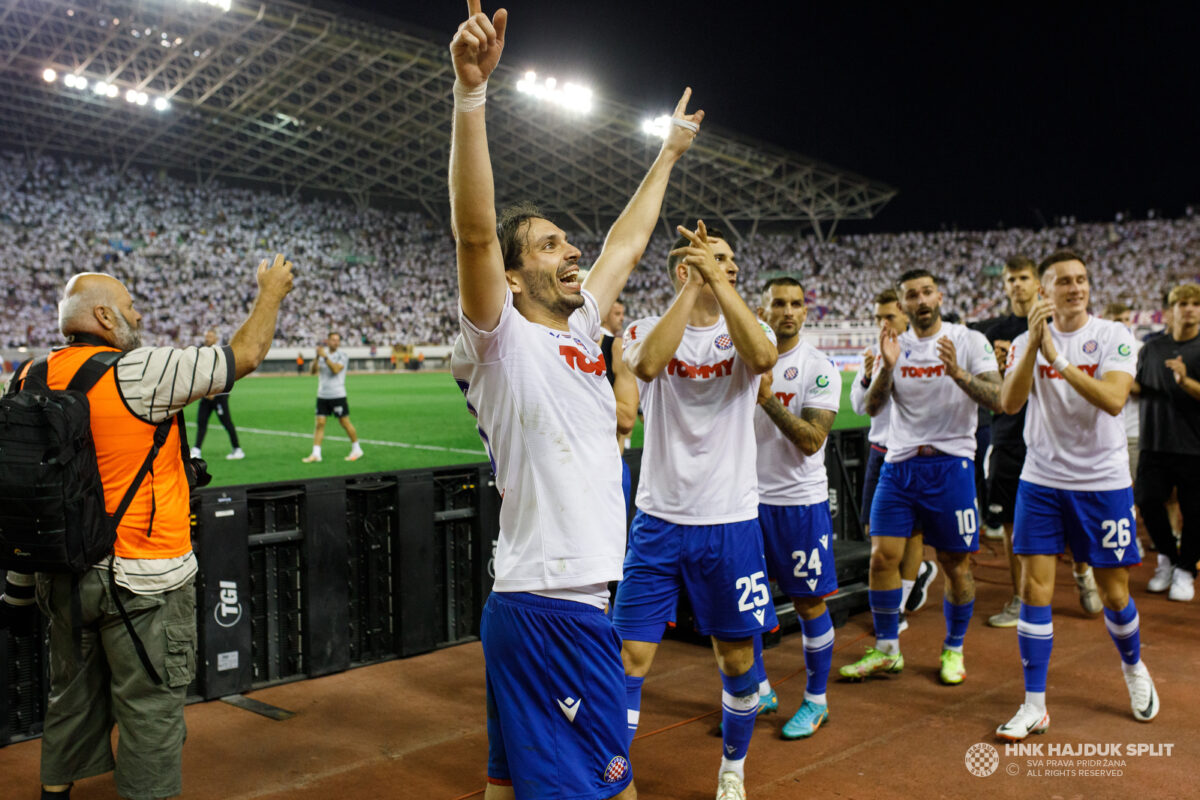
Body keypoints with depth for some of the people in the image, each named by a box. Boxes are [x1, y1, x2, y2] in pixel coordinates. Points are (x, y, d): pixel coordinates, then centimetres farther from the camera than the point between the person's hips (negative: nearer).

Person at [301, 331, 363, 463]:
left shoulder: (342, 355, -3)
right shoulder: (323, 353, 10)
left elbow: (336, 369, -20)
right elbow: (313, 371, -1)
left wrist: (324, 357, -25)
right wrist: (317, 357, -15)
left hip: (338, 395, -4)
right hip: (322, 395, 4)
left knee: (345, 422, 2)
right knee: (320, 423, -1)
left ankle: (356, 450, 16)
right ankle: (315, 454, 0)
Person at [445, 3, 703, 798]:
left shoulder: (577, 327, 12)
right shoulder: (503, 340, -10)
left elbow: (628, 242, 24)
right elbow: (475, 232, -26)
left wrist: (669, 152, 34)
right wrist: (471, 92, -33)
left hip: (582, 600, 8)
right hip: (549, 609, -8)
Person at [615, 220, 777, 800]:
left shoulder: (744, 328, 2)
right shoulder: (647, 329, 0)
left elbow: (762, 357, -23)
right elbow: (647, 365, -25)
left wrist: (717, 280, -21)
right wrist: (695, 284, -21)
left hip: (731, 523, 1)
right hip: (659, 521, -1)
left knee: (737, 658, 12)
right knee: (630, 657, -1)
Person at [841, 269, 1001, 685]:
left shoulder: (970, 341, -1)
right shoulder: (895, 346, 8)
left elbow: (997, 400, -11)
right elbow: (872, 408, -1)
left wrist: (958, 372, -27)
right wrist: (887, 367, -18)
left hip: (950, 464, -2)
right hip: (899, 464, 3)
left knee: (956, 564, 4)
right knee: (882, 556, -2)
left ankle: (954, 649, 24)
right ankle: (886, 650, 13)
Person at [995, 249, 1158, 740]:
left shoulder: (1113, 336, -6)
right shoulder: (1027, 342, 1)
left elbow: (1113, 400, -22)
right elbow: (1010, 404, -14)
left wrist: (1057, 358, -28)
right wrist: (1033, 345, -25)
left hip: (1103, 483, -1)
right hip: (1041, 482, 2)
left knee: (1114, 593, 9)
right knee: (1034, 592, -2)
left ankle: (1133, 668, 40)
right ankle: (1034, 706, 7)